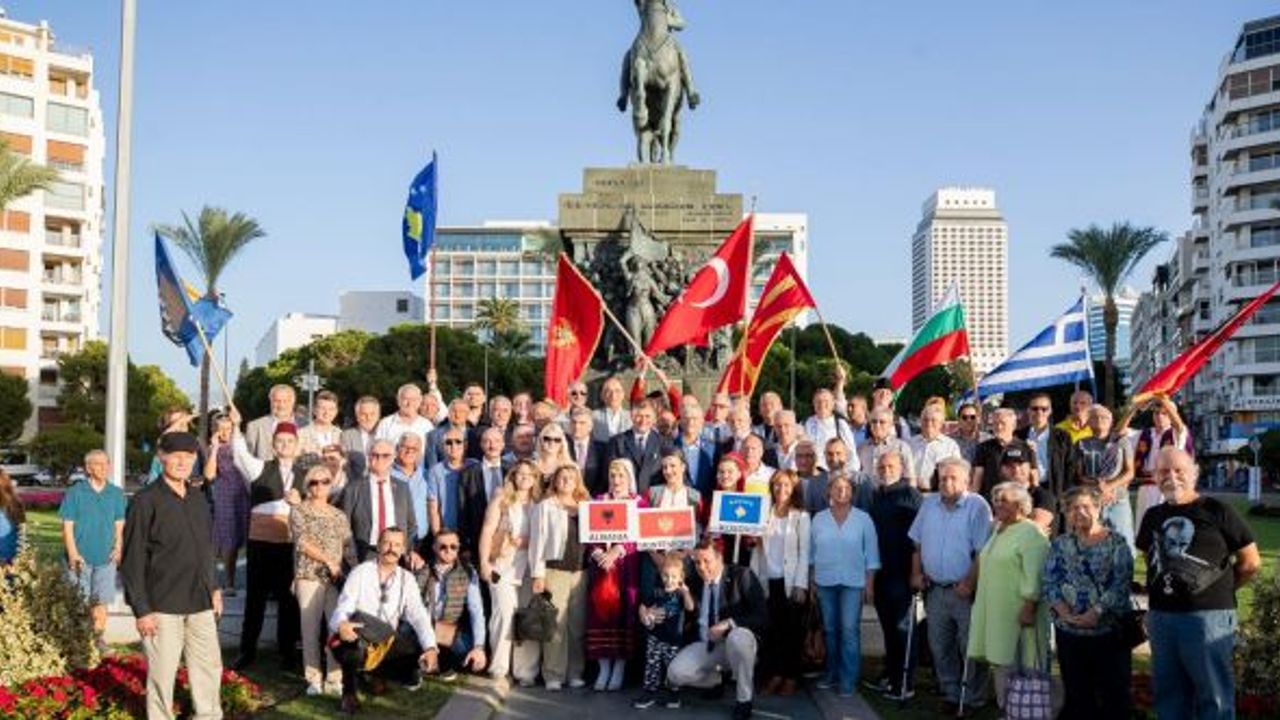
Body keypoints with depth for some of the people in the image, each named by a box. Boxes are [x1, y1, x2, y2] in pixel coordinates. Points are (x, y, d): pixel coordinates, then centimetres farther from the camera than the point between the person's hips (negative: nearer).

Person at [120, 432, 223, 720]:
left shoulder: (198, 500, 11)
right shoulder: (146, 501, -9)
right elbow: (132, 560, -10)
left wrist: (213, 587, 14)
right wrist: (142, 610, -12)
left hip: (200, 603, 6)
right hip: (162, 606, -6)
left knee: (210, 667, 10)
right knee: (162, 673, 2)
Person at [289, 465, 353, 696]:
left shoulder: (339, 516, 15)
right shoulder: (299, 511, 3)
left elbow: (349, 548, 12)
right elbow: (302, 542, -8)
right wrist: (328, 561, -12)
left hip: (338, 578, 3)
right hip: (309, 576, -3)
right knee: (311, 628, -1)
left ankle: (334, 679, 5)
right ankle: (314, 679, 7)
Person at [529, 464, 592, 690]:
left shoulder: (585, 506, 16)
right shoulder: (545, 506, 5)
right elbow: (538, 539, 0)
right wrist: (537, 574, -6)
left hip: (580, 570, 4)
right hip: (555, 569, -3)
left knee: (578, 623, 4)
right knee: (556, 623, -5)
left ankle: (575, 673, 12)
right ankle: (553, 675, 1)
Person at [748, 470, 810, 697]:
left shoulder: (801, 516, 1)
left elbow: (804, 553, -3)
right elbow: (758, 549, 9)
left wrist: (800, 585, -10)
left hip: (790, 581, -2)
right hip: (768, 581, 2)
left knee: (792, 629, 2)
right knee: (771, 629, 2)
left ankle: (791, 677, 10)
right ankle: (774, 674, 11)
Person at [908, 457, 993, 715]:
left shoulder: (977, 506, -10)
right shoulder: (929, 504, 8)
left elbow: (982, 552, -14)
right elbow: (917, 542, 15)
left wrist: (969, 583, -17)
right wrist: (916, 572, 7)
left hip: (965, 590, -6)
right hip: (935, 589, 6)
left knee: (970, 647, 1)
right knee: (940, 646, 13)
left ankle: (973, 700, 12)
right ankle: (950, 694, 25)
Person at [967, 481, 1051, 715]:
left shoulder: (1030, 534, -12)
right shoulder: (999, 530, 16)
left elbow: (1034, 576, -19)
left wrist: (1029, 606, -23)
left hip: (1017, 613, -9)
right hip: (995, 611, 9)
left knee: (1016, 665, -5)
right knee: (999, 663, 12)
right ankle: (1004, 707, 21)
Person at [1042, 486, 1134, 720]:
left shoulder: (1116, 543, -1)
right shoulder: (1060, 544, 8)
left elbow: (1121, 584, -10)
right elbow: (1050, 584, 1)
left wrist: (1096, 612, -20)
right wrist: (1067, 614, -13)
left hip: (1110, 632, -3)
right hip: (1069, 633, 3)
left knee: (1115, 693, 2)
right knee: (1077, 696, 11)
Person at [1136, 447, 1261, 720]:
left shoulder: (1216, 511, -5)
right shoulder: (1153, 516, 11)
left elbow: (1251, 562, -2)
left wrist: (1221, 590, 6)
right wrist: (1164, 590, 12)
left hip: (1208, 615, -5)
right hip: (1160, 616, 6)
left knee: (1214, 693, 1)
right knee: (1169, 694, 15)